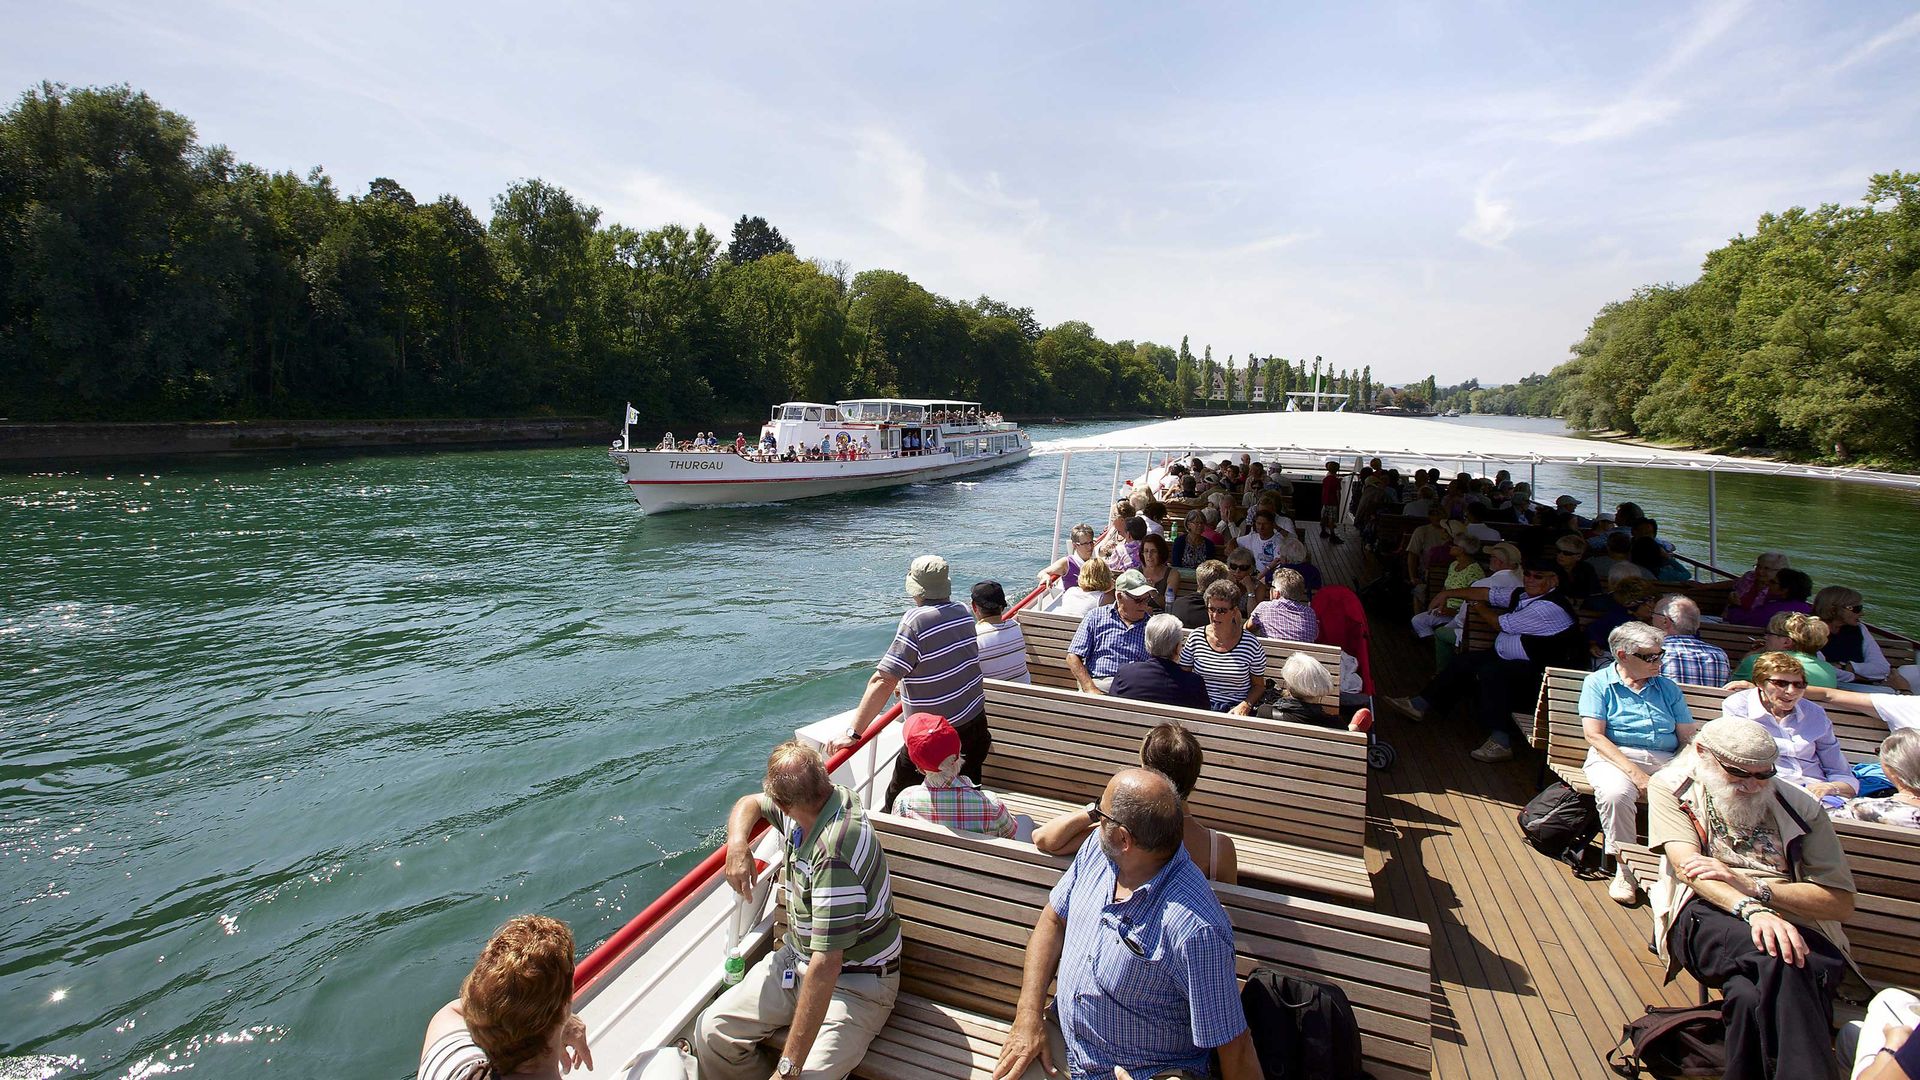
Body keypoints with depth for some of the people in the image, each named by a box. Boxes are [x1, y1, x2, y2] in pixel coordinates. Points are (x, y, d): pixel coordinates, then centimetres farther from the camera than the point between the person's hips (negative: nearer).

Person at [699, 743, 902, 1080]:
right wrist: (738, 844, -9)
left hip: (854, 982, -8)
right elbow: (749, 803, 13)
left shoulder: (835, 851, -34)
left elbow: (825, 967, -34)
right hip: (797, 960, 8)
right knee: (712, 1030, -6)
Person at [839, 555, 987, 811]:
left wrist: (853, 733, -22)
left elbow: (883, 681, -25)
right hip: (975, 721, 7)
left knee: (898, 801, 6)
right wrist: (909, 683, 25)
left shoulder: (915, 621, -21)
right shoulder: (964, 613, -1)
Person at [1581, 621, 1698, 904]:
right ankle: (1625, 869, -18)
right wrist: (1634, 773, -18)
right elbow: (1595, 736, -6)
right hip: (1614, 757, -4)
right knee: (1616, 792, -37)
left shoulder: (1668, 688, 19)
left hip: (1667, 761, 4)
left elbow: (1689, 737, 13)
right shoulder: (1598, 683, 5)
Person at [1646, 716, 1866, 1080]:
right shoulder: (1670, 787, 9)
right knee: (1779, 958, -36)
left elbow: (1842, 901, 9)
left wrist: (1754, 887, -8)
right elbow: (1686, 866, -6)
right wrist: (1751, 910, -25)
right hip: (1708, 917, -1)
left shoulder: (1799, 807, 14)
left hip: (1796, 923, 2)